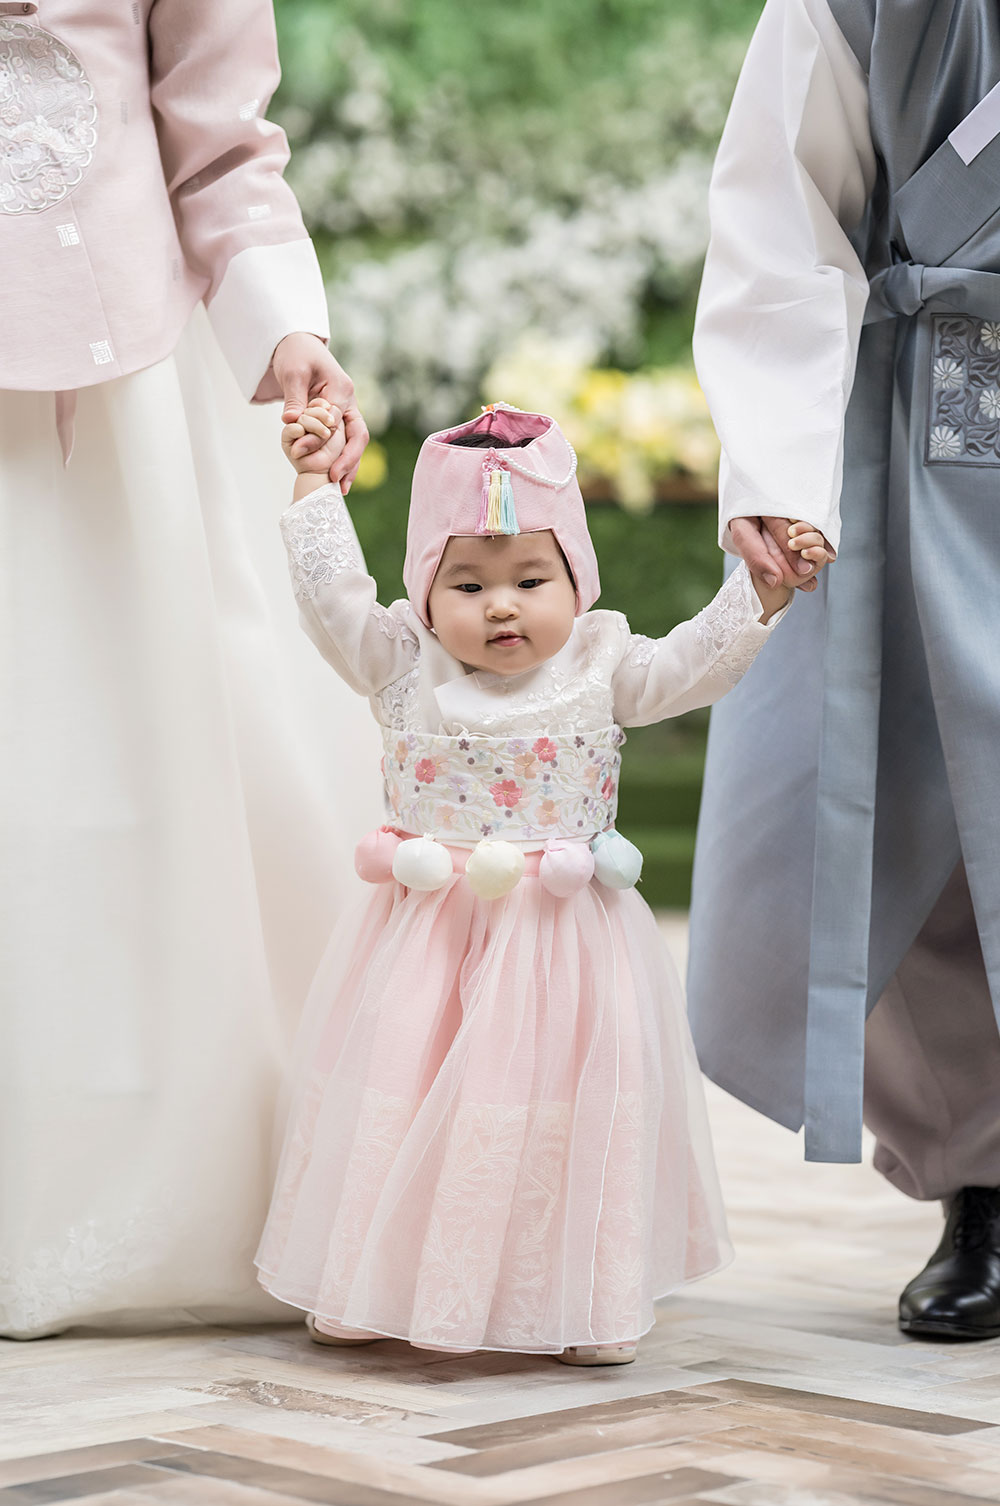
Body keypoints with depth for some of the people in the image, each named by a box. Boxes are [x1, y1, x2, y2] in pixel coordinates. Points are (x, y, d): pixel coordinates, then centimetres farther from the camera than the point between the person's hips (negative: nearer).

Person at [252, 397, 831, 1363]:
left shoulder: (601, 669, 0)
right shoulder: (403, 668, 0)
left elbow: (693, 664, -5)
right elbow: (334, 595, -3)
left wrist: (764, 589, -15)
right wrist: (315, 483, -2)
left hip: (563, 941, 0)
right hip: (429, 937, 1)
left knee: (566, 1116, 2)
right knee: (400, 1102, 6)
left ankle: (588, 1300, 13)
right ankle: (371, 1285, 20)